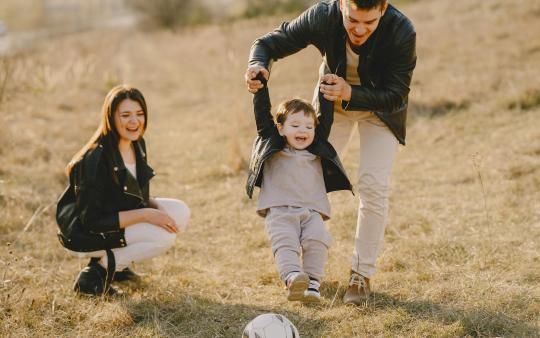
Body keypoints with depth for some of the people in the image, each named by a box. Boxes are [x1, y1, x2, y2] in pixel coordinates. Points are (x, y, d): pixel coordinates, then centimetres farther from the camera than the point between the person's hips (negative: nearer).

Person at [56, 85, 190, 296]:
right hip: (85, 236, -9)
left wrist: (155, 207, -11)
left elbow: (139, 197, 12)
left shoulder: (137, 145, -1)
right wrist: (145, 214, -26)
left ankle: (116, 262, 7)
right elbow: (91, 220, -26)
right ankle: (95, 274, -10)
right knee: (163, 236, -23)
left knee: (180, 212, -3)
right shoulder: (96, 158, -27)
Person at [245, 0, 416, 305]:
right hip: (333, 100, 2)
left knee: (373, 185, -14)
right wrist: (258, 64, -42)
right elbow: (270, 43, -19)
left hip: (380, 105, -2)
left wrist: (350, 94, -43)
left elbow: (396, 96, -27)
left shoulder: (402, 33, -35)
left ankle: (362, 275, 0)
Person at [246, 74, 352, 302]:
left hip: (312, 212, 2)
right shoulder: (272, 146, 13)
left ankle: (312, 284, -25)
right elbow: (262, 114, 10)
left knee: (318, 241, -22)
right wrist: (260, 85, 7)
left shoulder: (317, 151, 21)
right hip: (279, 211, -2)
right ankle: (293, 278, -43)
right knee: (285, 243, -25)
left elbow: (326, 120, 23)